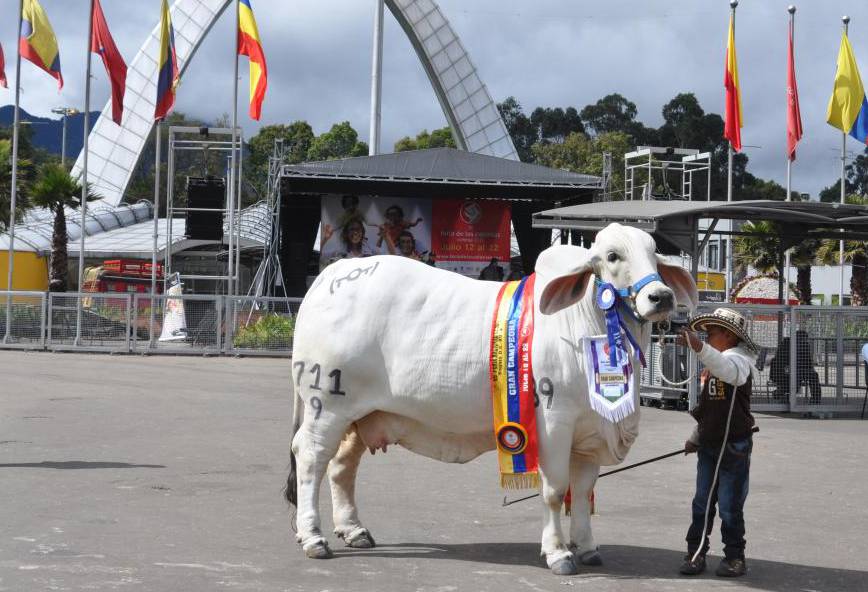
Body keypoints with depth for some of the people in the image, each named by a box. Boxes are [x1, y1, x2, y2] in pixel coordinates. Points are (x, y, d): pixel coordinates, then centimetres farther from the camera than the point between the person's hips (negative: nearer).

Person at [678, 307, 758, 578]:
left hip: (734, 446, -7)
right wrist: (695, 437, 26)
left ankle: (735, 556, 12)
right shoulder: (710, 367, 14)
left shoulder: (738, 359, -13)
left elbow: (728, 369, -39)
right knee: (702, 502, 7)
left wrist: (700, 348, -53)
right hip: (708, 445, 7)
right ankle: (695, 553, 13)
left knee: (730, 506, 0)